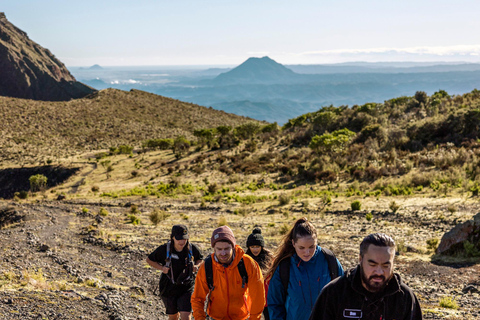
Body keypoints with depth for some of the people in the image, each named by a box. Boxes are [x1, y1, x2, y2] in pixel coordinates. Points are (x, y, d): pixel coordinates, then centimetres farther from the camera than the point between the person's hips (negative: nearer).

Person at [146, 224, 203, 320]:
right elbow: (149, 260, 0)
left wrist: (196, 266, -12)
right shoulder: (164, 249, -15)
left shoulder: (192, 249, -11)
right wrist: (161, 268, -17)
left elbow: (200, 259, 11)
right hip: (169, 288, 0)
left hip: (186, 289, 0)